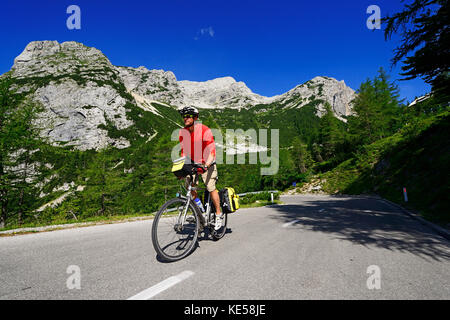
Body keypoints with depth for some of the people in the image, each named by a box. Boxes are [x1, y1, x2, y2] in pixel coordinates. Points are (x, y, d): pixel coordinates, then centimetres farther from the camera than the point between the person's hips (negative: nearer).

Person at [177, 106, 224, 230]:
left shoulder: (205, 130, -20)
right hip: (193, 164, 5)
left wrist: (206, 166, -36)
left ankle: (219, 214, 7)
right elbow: (184, 151, 3)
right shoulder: (182, 132, -4)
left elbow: (211, 151, -23)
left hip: (207, 163, -5)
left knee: (211, 188, -12)